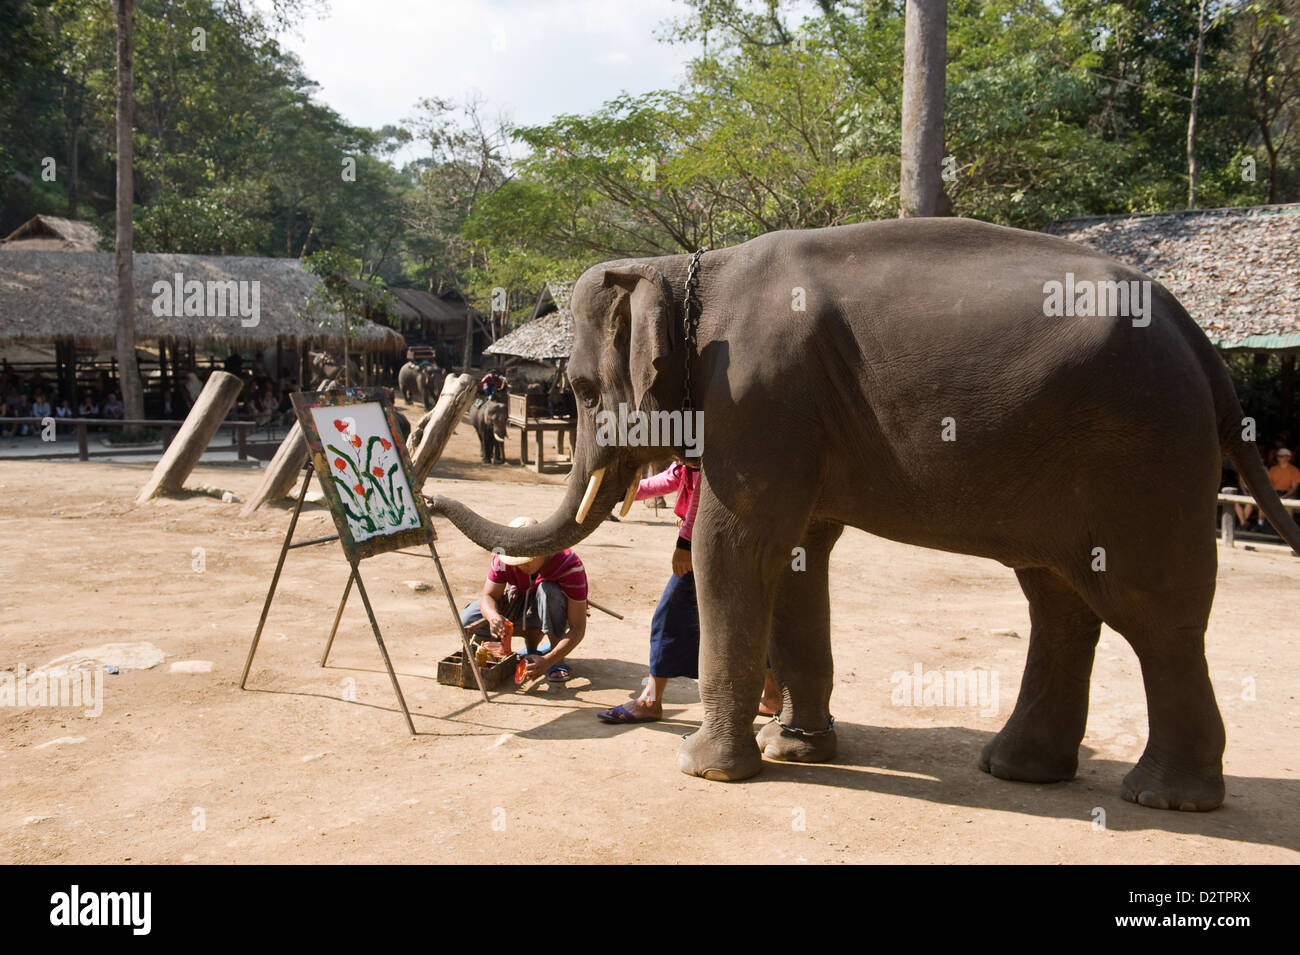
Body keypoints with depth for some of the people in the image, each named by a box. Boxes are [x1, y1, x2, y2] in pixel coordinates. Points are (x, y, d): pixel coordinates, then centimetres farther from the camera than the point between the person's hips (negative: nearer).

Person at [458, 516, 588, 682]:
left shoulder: (570, 566, -34)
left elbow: (578, 629, -34)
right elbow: (488, 595, -19)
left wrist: (548, 660, -47)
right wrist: (493, 616, -45)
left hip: (556, 613, -4)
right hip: (520, 606, 4)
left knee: (548, 589, -39)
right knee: (466, 621, -19)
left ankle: (559, 661, -23)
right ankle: (533, 635, 1)